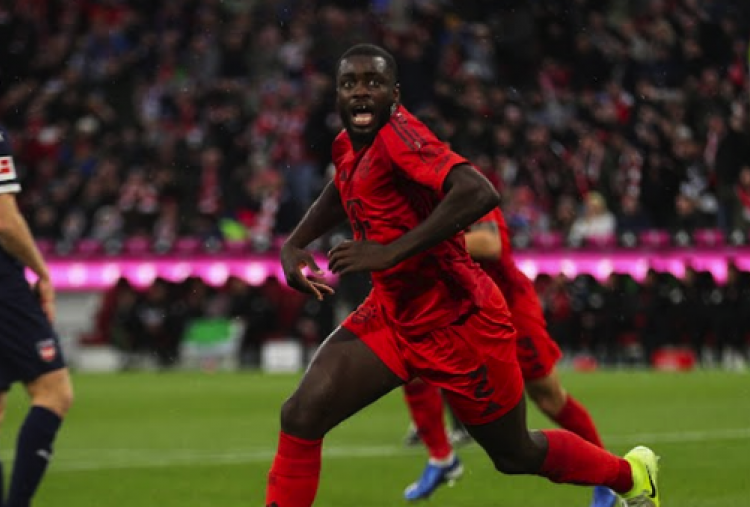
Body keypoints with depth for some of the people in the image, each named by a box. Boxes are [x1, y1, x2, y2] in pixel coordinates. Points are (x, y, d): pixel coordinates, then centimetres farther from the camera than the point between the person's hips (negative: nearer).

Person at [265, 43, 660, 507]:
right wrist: (294, 246, 10)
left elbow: (479, 193, -40)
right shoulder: (348, 147, 1)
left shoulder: (399, 135, -25)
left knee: (516, 455, 13)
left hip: (458, 324, -7)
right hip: (393, 314, 7)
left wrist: (391, 252, -38)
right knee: (301, 416, -12)